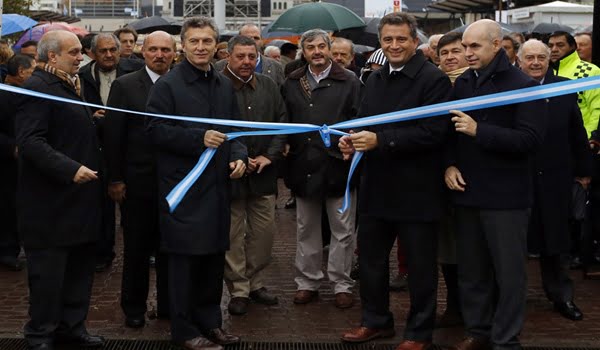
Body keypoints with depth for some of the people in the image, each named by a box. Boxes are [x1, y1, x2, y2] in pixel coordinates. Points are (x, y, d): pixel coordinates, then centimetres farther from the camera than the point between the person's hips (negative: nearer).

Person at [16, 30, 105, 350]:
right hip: (51, 201, -9)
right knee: (49, 272, 0)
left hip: (78, 195, 9)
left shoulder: (68, 86, 17)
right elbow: (30, 141, -24)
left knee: (80, 267, 14)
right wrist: (70, 169, -28)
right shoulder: (37, 88, -15)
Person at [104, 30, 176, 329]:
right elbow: (113, 135, -4)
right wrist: (115, 179, -8)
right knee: (137, 248, 9)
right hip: (137, 181, -2)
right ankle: (134, 308, 22)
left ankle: (168, 304, 24)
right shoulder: (124, 86, -2)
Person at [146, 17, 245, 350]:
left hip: (218, 184, 6)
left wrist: (239, 156, 0)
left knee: (215, 257, 12)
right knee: (185, 259, 0)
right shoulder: (168, 84, -7)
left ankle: (210, 322, 25)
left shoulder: (225, 85, 12)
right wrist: (199, 138, -21)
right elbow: (156, 130, -13)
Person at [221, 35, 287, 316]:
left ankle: (255, 282, 26)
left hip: (263, 174, 5)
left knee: (264, 231, 10)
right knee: (233, 235, 3)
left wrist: (270, 156, -2)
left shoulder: (268, 87, 9)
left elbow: (281, 123, 11)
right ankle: (238, 290, 13)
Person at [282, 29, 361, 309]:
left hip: (338, 164, -3)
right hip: (304, 167, 3)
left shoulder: (349, 82, -2)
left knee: (342, 230, 5)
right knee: (306, 230, 13)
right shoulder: (292, 84, 8)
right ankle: (307, 282, 23)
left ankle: (342, 284, 16)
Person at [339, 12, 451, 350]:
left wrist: (380, 140, -26)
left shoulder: (434, 80, -13)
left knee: (420, 265, 7)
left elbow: (433, 132, -22)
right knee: (370, 258, 17)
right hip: (377, 186, 7)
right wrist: (353, 139, -4)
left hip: (416, 190, -7)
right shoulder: (375, 79, 11)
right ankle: (376, 320, 34)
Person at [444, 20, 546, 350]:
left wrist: (479, 131, -22)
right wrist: (450, 164, -3)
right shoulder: (462, 83, 9)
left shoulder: (524, 85, -8)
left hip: (505, 194, -5)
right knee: (471, 269, 12)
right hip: (466, 190, 5)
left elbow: (531, 139, -16)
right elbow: (450, 129, 15)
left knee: (508, 271, 3)